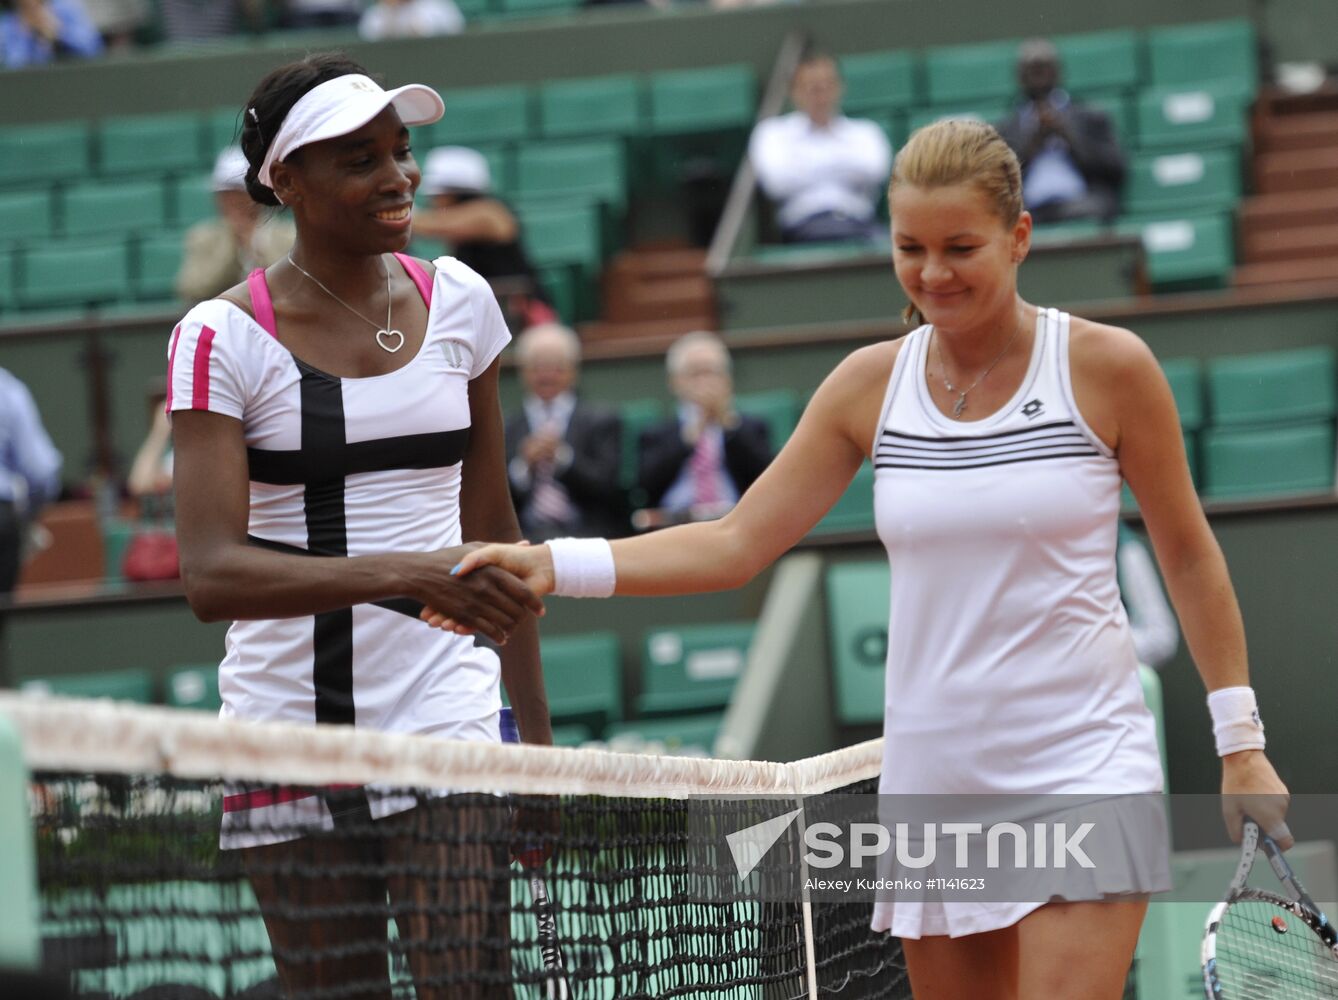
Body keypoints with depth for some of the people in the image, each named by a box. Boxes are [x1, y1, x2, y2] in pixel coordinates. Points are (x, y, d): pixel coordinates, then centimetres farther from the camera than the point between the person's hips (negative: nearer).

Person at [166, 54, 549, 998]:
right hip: (289, 736, -2)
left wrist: (538, 735, 15)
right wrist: (407, 575, -31)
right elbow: (210, 575, -19)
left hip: (447, 726, 2)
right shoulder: (222, 338, -7)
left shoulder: (458, 301, 6)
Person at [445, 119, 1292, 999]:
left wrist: (1241, 743, 5)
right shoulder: (873, 384, 4)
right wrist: (555, 564, -10)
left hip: (1083, 769, -4)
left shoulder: (1106, 367, -4)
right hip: (931, 776, 4)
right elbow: (737, 543, 3)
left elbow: (1189, 554, 6)